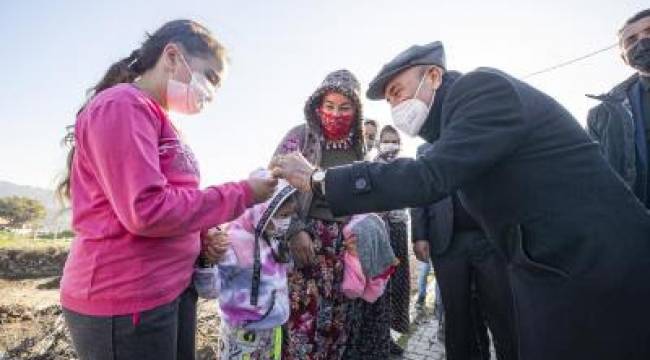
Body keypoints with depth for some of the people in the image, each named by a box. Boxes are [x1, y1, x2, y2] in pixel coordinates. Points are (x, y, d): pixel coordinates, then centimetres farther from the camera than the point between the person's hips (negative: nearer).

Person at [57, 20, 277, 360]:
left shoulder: (157, 119, 15)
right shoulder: (122, 106, -14)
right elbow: (147, 211, -23)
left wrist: (202, 237, 2)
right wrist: (242, 193, -15)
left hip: (172, 290, 9)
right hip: (126, 300, -9)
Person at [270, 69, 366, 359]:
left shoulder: (358, 146, 12)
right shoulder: (300, 136, -3)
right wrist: (295, 230, -16)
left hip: (344, 242, 5)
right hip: (306, 237, -4)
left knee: (337, 319, 9)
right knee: (304, 319, -7)